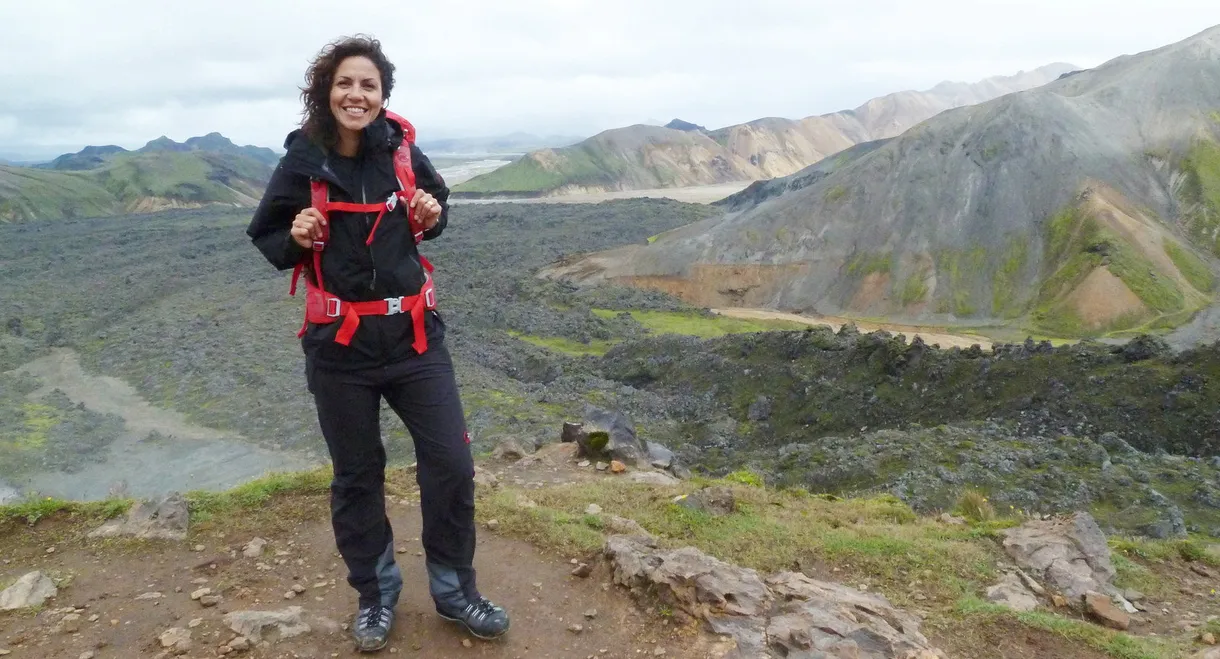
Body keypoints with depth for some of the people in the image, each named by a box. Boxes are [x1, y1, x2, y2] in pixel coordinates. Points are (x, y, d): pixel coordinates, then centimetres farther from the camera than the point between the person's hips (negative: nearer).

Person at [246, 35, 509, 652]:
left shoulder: (402, 151, -2)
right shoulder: (302, 163, -7)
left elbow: (435, 201, 16)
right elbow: (266, 239, 3)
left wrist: (433, 215, -6)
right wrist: (296, 238, -18)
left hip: (414, 333, 2)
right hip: (340, 345, -1)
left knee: (451, 463, 2)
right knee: (357, 476, 11)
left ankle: (454, 591, 23)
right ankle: (376, 596, 32)